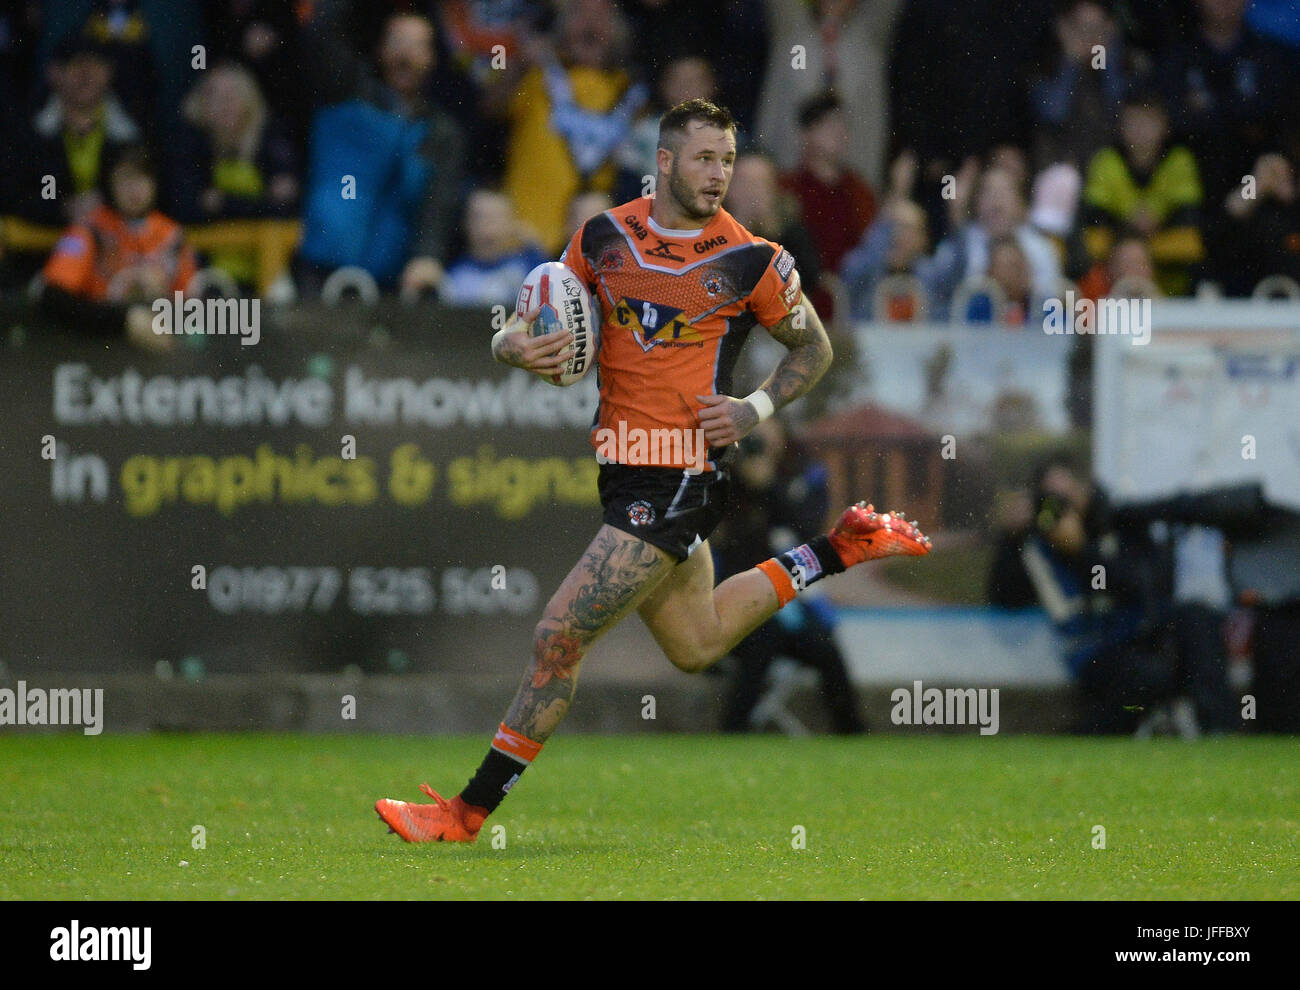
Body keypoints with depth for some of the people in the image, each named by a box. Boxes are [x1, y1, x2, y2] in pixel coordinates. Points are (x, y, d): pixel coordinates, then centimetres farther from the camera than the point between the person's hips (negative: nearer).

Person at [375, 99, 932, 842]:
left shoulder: (752, 261, -8)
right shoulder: (604, 237, 3)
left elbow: (814, 347, 6)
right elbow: (528, 326, 11)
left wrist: (756, 410, -10)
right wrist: (521, 347, -13)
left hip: (683, 476, -6)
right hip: (622, 467, 7)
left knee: (560, 636, -10)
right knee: (697, 646, 21)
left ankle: (468, 812, -2)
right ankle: (840, 548, 35)